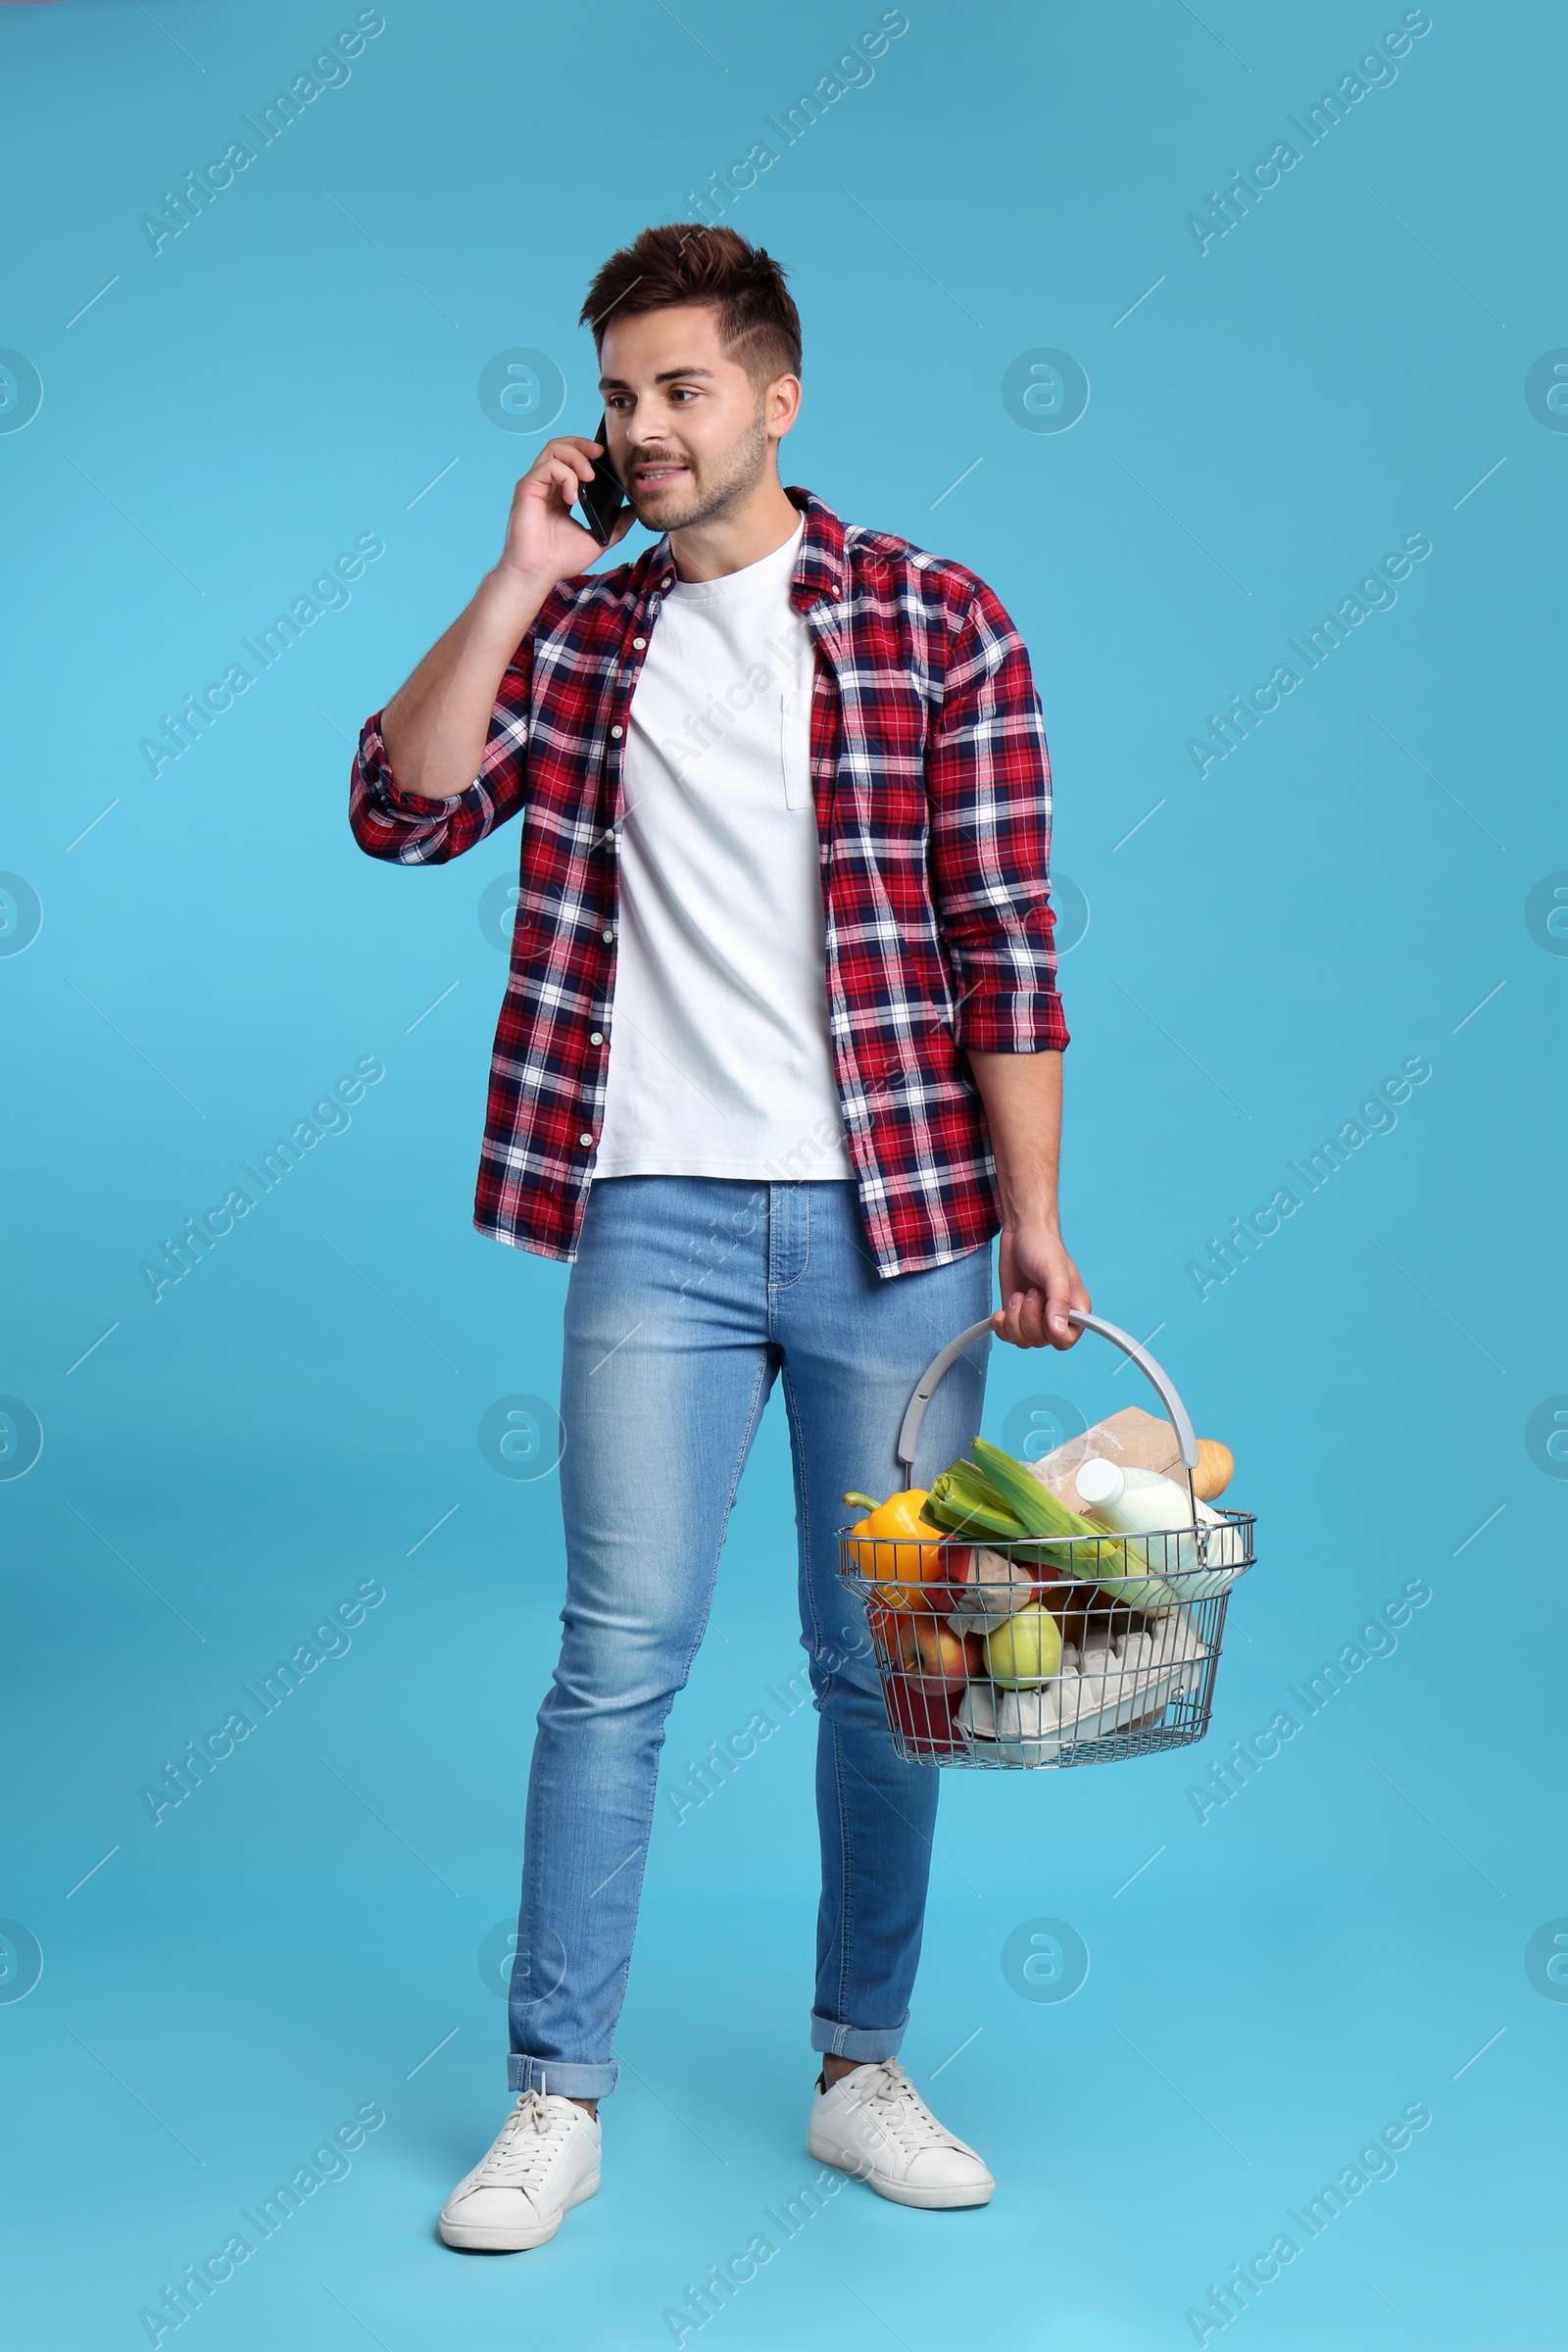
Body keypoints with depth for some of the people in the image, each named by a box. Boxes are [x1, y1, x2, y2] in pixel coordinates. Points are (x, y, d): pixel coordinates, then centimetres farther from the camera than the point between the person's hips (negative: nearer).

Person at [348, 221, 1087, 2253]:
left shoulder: (939, 622, 2)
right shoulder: (577, 632, 9)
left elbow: (1005, 942, -1)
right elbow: (399, 809, -5)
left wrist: (1033, 1217, -5)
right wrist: (522, 576, -6)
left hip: (895, 1220, -1)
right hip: (658, 1218, 1)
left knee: (884, 1664, 9)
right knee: (617, 1656, 2)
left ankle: (863, 2069, 25)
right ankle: (557, 2097, 14)